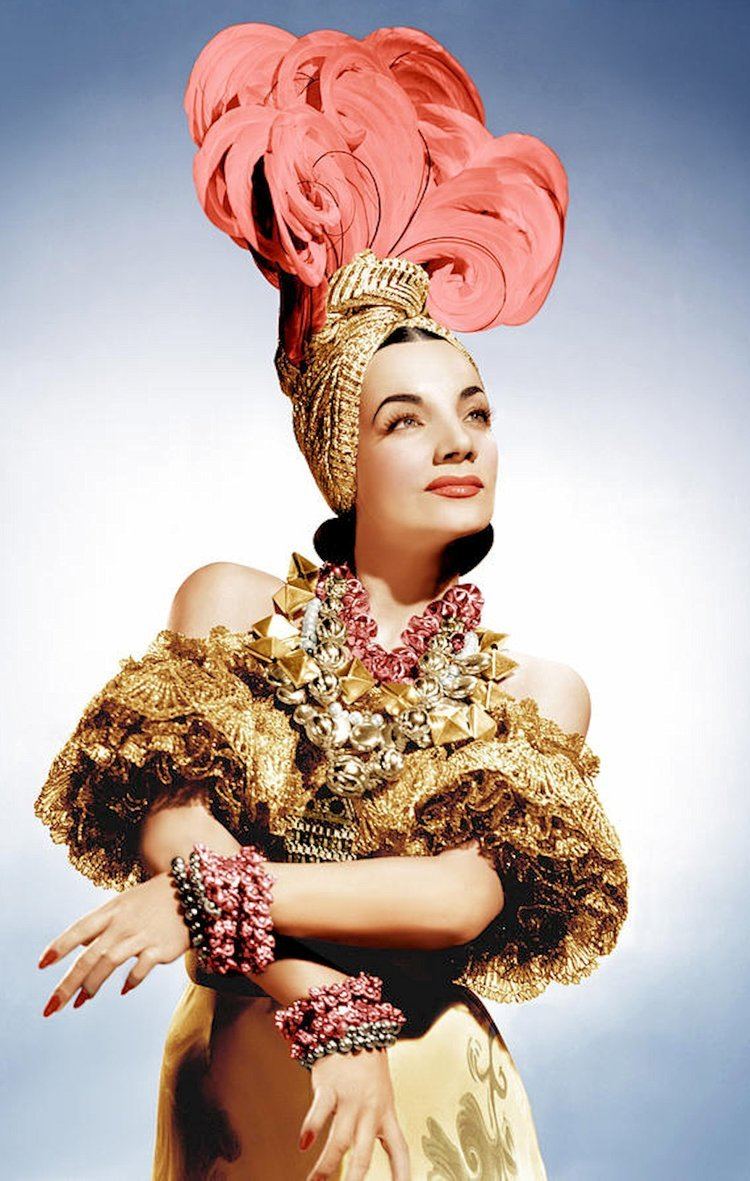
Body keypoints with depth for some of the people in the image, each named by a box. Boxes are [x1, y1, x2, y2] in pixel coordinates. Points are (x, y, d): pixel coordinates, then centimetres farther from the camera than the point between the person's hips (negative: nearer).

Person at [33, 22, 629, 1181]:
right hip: (253, 1077, 0)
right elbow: (168, 814, -15)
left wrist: (218, 894, -24)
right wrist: (323, 1006, -22)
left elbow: (465, 892, -16)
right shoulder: (232, 606, -5)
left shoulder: (539, 693, -4)